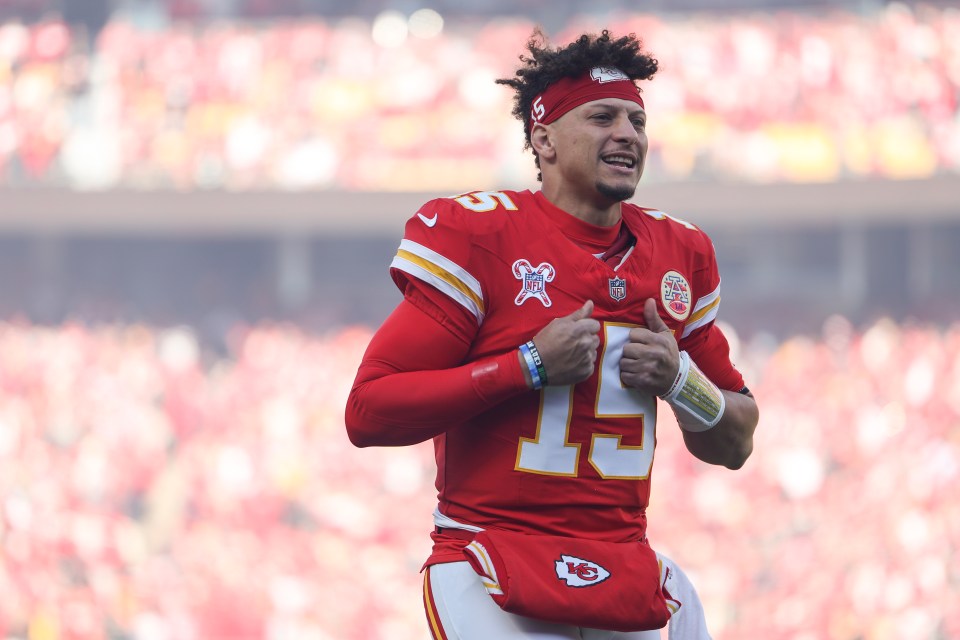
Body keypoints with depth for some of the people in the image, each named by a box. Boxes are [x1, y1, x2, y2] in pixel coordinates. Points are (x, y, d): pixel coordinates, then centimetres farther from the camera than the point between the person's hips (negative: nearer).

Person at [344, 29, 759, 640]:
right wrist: (531, 366, -15)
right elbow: (368, 413, -11)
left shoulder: (680, 253, 11)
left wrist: (677, 379, -2)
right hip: (491, 568, -5)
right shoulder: (477, 234, -5)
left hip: (629, 574, 5)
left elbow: (734, 445, 19)